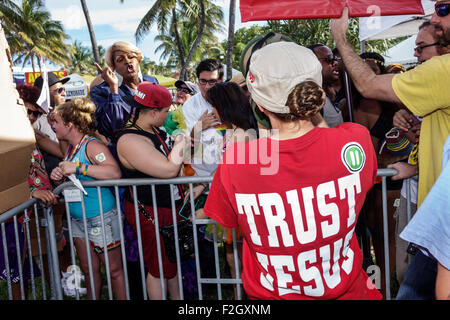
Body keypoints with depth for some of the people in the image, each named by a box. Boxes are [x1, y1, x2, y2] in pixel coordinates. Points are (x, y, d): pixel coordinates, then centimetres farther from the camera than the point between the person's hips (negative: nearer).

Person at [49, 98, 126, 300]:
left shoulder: (92, 145, -17)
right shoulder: (71, 148, 11)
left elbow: (115, 172, -34)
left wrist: (78, 168, -31)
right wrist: (58, 177, -1)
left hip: (101, 218, -9)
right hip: (77, 219, 9)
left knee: (114, 270, 3)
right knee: (89, 269, 19)